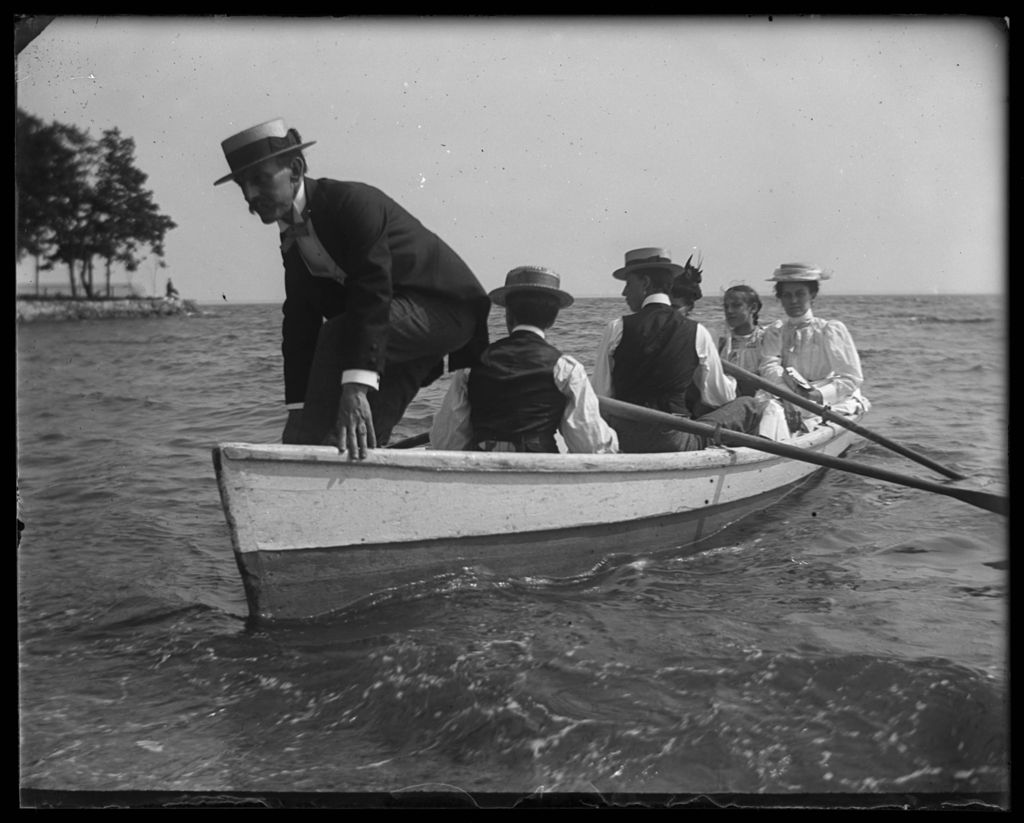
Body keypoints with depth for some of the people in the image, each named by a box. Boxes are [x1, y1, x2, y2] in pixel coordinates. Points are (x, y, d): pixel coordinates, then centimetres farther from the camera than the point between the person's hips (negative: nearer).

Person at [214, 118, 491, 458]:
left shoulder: (354, 202, -23)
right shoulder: (292, 241, 4)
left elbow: (373, 294, -33)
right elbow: (299, 327, 2)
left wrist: (356, 387, -42)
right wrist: (298, 410, -7)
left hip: (445, 307, -8)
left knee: (338, 335, -29)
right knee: (364, 433, -1)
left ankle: (311, 444, -23)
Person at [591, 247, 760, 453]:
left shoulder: (616, 329, 0)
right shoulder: (697, 333, 1)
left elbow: (601, 397, 1)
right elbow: (719, 398, 11)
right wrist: (730, 380, 33)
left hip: (622, 441, 2)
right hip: (676, 442, -2)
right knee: (747, 405, 13)